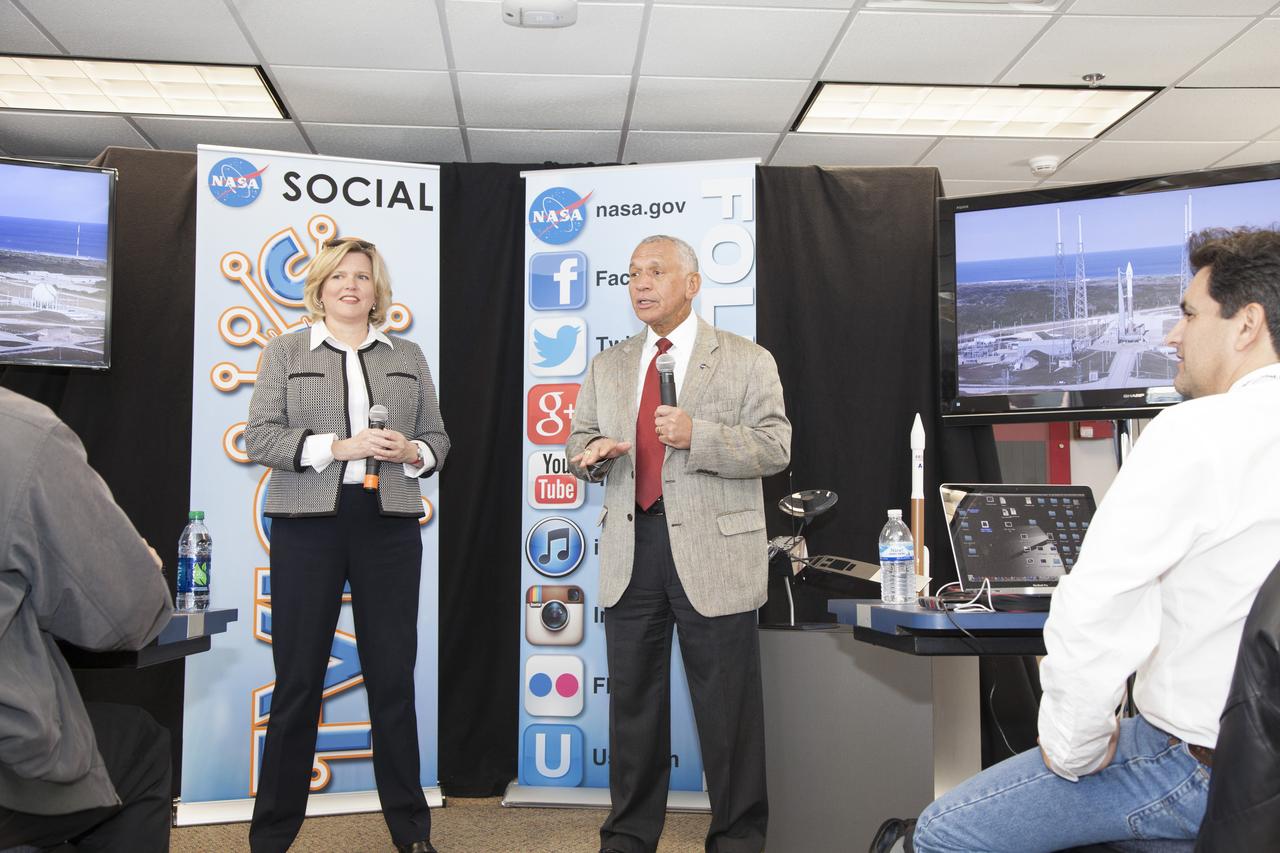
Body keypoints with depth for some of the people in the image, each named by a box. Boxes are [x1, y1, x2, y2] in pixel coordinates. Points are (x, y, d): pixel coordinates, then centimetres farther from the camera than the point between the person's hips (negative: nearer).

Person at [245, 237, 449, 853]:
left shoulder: (407, 357, 15)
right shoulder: (286, 352, 8)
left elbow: (437, 440, 15)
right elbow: (259, 437, -2)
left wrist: (411, 452, -7)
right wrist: (340, 447, -13)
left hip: (389, 526, 2)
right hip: (308, 525, -1)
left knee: (393, 677, 5)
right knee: (298, 679, 3)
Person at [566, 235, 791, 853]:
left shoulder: (747, 361, 1)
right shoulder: (608, 366, 15)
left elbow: (775, 448, -6)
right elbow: (578, 441, 17)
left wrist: (697, 435, -20)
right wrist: (592, 451, -8)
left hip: (713, 553, -4)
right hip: (631, 552, 4)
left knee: (728, 707, 5)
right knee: (632, 700, 13)